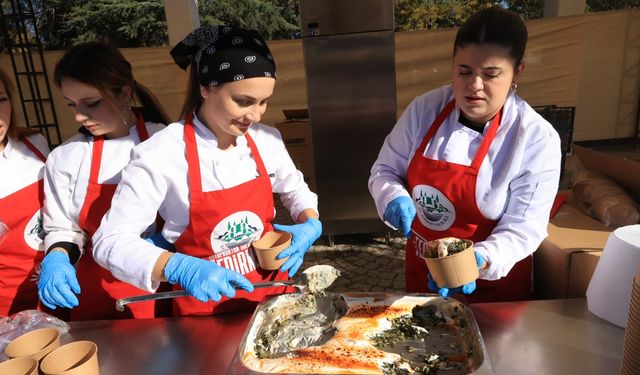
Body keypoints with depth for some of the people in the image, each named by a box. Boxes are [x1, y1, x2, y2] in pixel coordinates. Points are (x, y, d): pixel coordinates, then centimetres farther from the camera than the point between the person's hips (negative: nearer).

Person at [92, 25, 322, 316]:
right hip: (205, 307, -4)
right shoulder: (160, 155, -21)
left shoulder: (267, 140, -8)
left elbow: (296, 191, 9)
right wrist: (180, 268, -33)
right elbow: (110, 241, -17)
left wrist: (310, 225, -11)